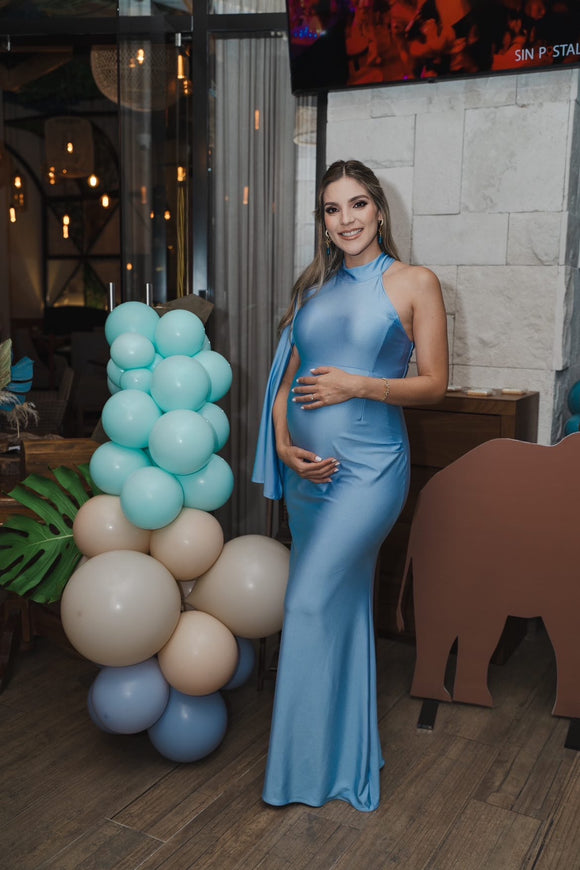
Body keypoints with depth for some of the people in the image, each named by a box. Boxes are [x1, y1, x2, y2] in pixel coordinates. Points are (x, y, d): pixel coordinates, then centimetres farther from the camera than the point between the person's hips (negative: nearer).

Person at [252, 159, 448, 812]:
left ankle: (305, 764, 11)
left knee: (313, 602, -9)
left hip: (369, 468, -5)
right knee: (339, 605, 14)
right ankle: (346, 756, 31)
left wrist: (358, 385, -16)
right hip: (308, 468, 6)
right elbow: (286, 378, 12)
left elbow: (433, 383, -4)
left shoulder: (414, 283, -1)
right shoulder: (315, 288, 13)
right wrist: (283, 444, -4)